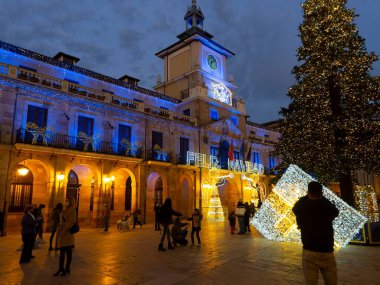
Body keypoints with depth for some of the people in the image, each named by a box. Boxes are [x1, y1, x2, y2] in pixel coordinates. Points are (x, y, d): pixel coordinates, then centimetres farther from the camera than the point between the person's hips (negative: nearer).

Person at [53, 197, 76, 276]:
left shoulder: (72, 209, -11)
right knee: (62, 251, 12)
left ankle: (67, 268, 12)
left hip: (67, 233, -8)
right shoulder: (65, 210, 13)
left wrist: (65, 229, -20)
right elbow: (62, 221, 16)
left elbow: (72, 221, -20)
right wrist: (60, 231, 10)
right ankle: (61, 268, 20)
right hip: (63, 233, 8)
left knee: (68, 252, 3)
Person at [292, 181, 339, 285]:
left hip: (309, 252, -2)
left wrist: (307, 197, 23)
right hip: (328, 252, 2)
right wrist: (321, 198, 24)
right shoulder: (328, 207, -1)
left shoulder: (301, 207, -4)